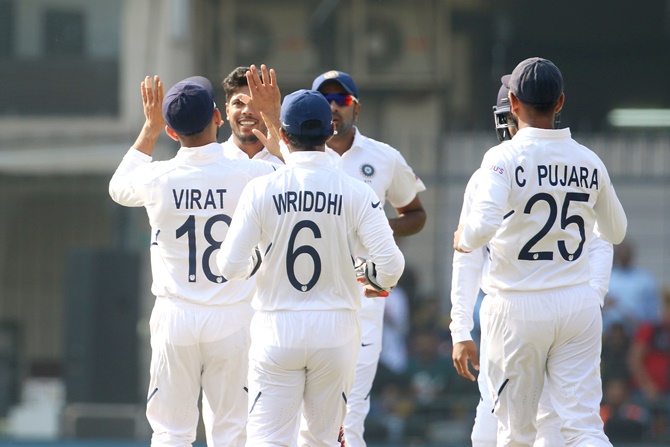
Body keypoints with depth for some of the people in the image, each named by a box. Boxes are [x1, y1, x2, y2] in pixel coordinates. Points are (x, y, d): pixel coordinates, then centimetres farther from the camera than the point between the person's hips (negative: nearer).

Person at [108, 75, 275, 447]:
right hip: (232, 318, 0)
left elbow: (118, 186, 20)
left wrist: (150, 127, 25)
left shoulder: (158, 178, -6)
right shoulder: (249, 174, -9)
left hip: (175, 317, 1)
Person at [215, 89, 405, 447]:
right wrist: (378, 280, 12)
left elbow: (230, 266, -8)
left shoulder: (261, 190, -6)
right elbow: (392, 263, -11)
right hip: (336, 329, 1)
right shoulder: (355, 193, -5)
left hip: (277, 328, -1)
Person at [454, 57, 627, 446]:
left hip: (519, 308, -3)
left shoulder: (505, 157, -11)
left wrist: (463, 238, -4)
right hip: (579, 304, 3)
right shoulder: (589, 162, 4)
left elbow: (484, 224, -26)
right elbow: (616, 232, 18)